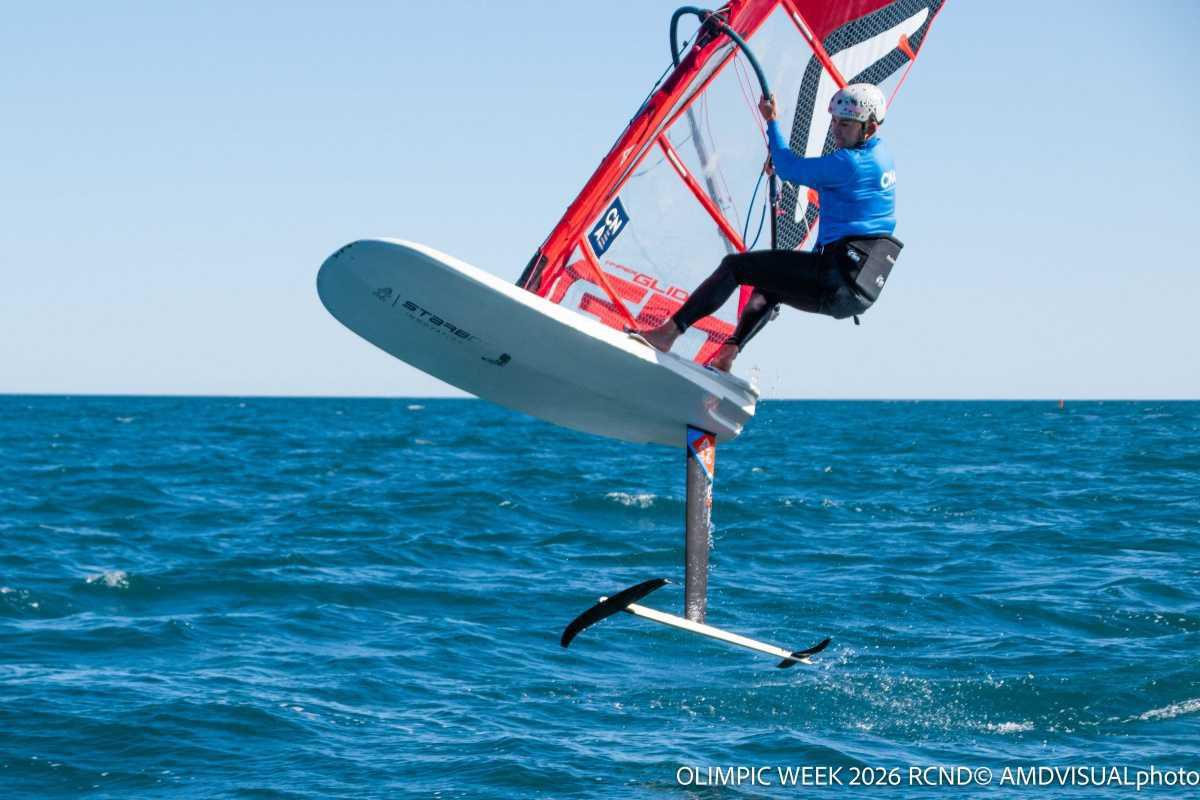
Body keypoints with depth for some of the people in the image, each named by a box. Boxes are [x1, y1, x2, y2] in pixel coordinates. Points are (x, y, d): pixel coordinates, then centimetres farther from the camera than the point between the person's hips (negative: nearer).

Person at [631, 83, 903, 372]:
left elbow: (790, 170, -4)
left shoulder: (851, 163, -15)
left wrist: (771, 121, 9)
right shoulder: (878, 153, 15)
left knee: (734, 266, -4)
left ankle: (667, 333, -2)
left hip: (841, 278, -10)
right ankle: (726, 356, 22)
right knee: (768, 286, 32)